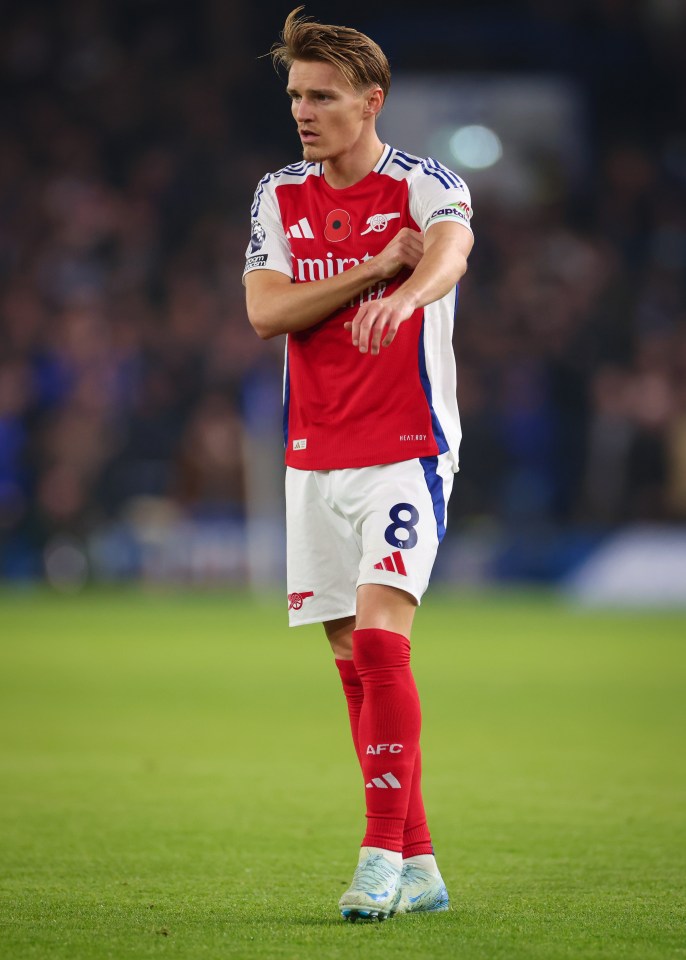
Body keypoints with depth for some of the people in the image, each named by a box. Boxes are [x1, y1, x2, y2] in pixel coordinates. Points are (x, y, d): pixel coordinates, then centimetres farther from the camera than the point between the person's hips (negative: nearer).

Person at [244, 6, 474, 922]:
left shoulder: (427, 185, -7)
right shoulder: (279, 196, 8)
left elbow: (450, 252, -30)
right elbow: (266, 312, -5)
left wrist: (405, 294, -53)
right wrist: (373, 268, -14)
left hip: (407, 450, -5)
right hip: (314, 459, 5)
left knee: (380, 639, -19)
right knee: (354, 662, 6)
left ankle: (384, 854, -16)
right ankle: (417, 864, 13)